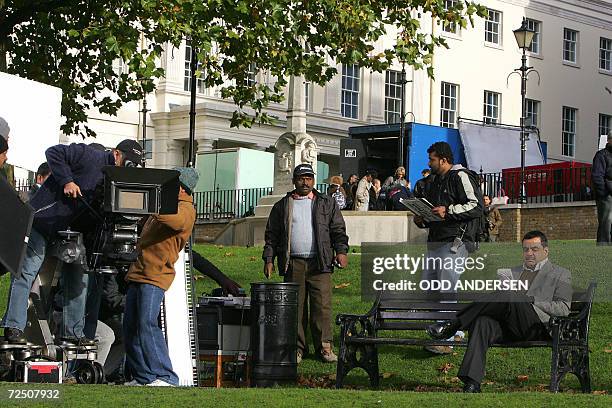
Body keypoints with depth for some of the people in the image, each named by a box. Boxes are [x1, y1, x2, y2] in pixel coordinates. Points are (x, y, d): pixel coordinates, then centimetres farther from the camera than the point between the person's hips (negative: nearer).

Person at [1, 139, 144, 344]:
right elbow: (54, 153, -17)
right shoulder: (89, 157, -13)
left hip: (69, 231, 8)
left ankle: (73, 332, 15)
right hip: (41, 220, -8)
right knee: (26, 272, -11)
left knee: (78, 279, 7)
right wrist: (66, 181, -24)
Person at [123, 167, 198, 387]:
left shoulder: (185, 209, -6)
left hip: (155, 277, -10)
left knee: (147, 324, -18)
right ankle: (142, 377, 9)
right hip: (139, 271, 10)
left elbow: (175, 220, -31)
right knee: (130, 326, 6)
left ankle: (165, 377, -17)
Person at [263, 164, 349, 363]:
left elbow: (338, 229, 11)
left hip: (320, 263, -1)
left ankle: (325, 346, -1)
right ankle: (297, 348, 6)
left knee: (322, 305, -6)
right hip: (292, 264, 1)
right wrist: (269, 259, 5)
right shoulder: (282, 206, 13)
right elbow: (272, 235, 13)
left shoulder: (327, 203, 13)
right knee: (295, 307, 0)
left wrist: (341, 251, -2)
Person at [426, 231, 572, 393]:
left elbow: (563, 308, 6)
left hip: (537, 327, -4)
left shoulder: (560, 274, 20)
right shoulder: (512, 273, 34)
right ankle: (472, 383, -45)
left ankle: (453, 325, -29)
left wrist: (531, 300, -4)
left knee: (508, 296, -33)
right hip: (507, 327, 4)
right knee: (483, 322, -33)